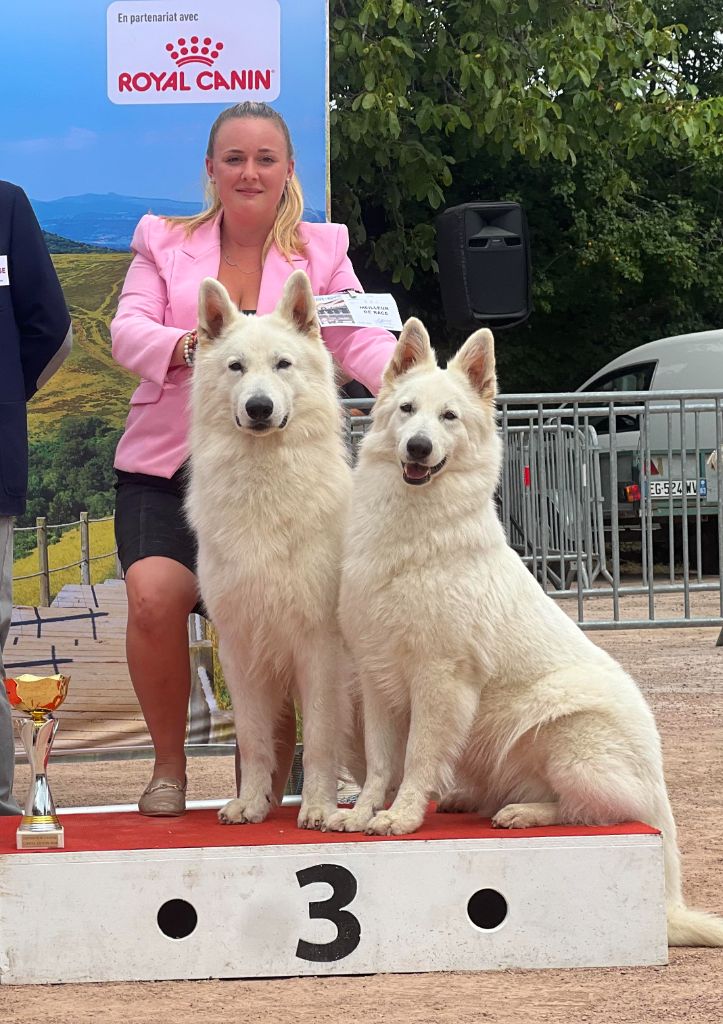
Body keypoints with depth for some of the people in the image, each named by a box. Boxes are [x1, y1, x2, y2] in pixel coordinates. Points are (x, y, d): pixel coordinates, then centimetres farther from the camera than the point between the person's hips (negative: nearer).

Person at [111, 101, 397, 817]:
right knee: (155, 593, -25)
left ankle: (271, 780, 8)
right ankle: (168, 767, -4)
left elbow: (359, 340, -3)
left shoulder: (320, 250, 11)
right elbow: (126, 330, -3)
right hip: (166, 468, 0)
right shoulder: (165, 242, 11)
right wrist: (186, 345, -26)